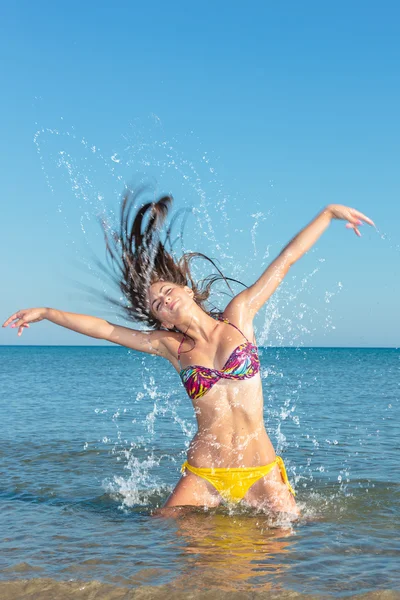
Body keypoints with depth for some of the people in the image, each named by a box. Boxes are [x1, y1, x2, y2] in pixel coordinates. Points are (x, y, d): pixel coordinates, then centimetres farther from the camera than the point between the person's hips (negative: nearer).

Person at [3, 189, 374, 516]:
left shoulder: (239, 314, 5)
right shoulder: (170, 346, 7)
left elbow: (287, 258, 8)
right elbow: (102, 329, 14)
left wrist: (329, 212, 12)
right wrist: (45, 313, 19)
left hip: (261, 475, 0)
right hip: (203, 477, 1)